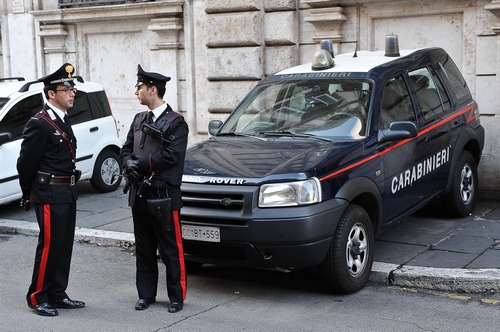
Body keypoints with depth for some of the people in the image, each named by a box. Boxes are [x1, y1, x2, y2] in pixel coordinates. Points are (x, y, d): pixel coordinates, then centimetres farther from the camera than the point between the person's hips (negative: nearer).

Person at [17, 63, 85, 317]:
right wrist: (28, 195, -2)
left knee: (64, 247, 12)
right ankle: (37, 297, 10)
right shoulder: (39, 124, -15)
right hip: (50, 195, -9)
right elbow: (25, 163, -13)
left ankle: (57, 295, 21)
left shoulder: (62, 121, 14)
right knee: (49, 246, -3)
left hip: (67, 193, 9)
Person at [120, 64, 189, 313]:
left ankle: (177, 297, 12)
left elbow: (171, 156, -19)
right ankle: (146, 295, 23)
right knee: (144, 249, 13)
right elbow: (126, 150, 13)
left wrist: (140, 163, -14)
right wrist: (129, 164, -10)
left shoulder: (175, 122, -8)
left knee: (171, 250, 1)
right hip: (139, 195, 7)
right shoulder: (139, 120, 15)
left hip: (163, 196, -7)